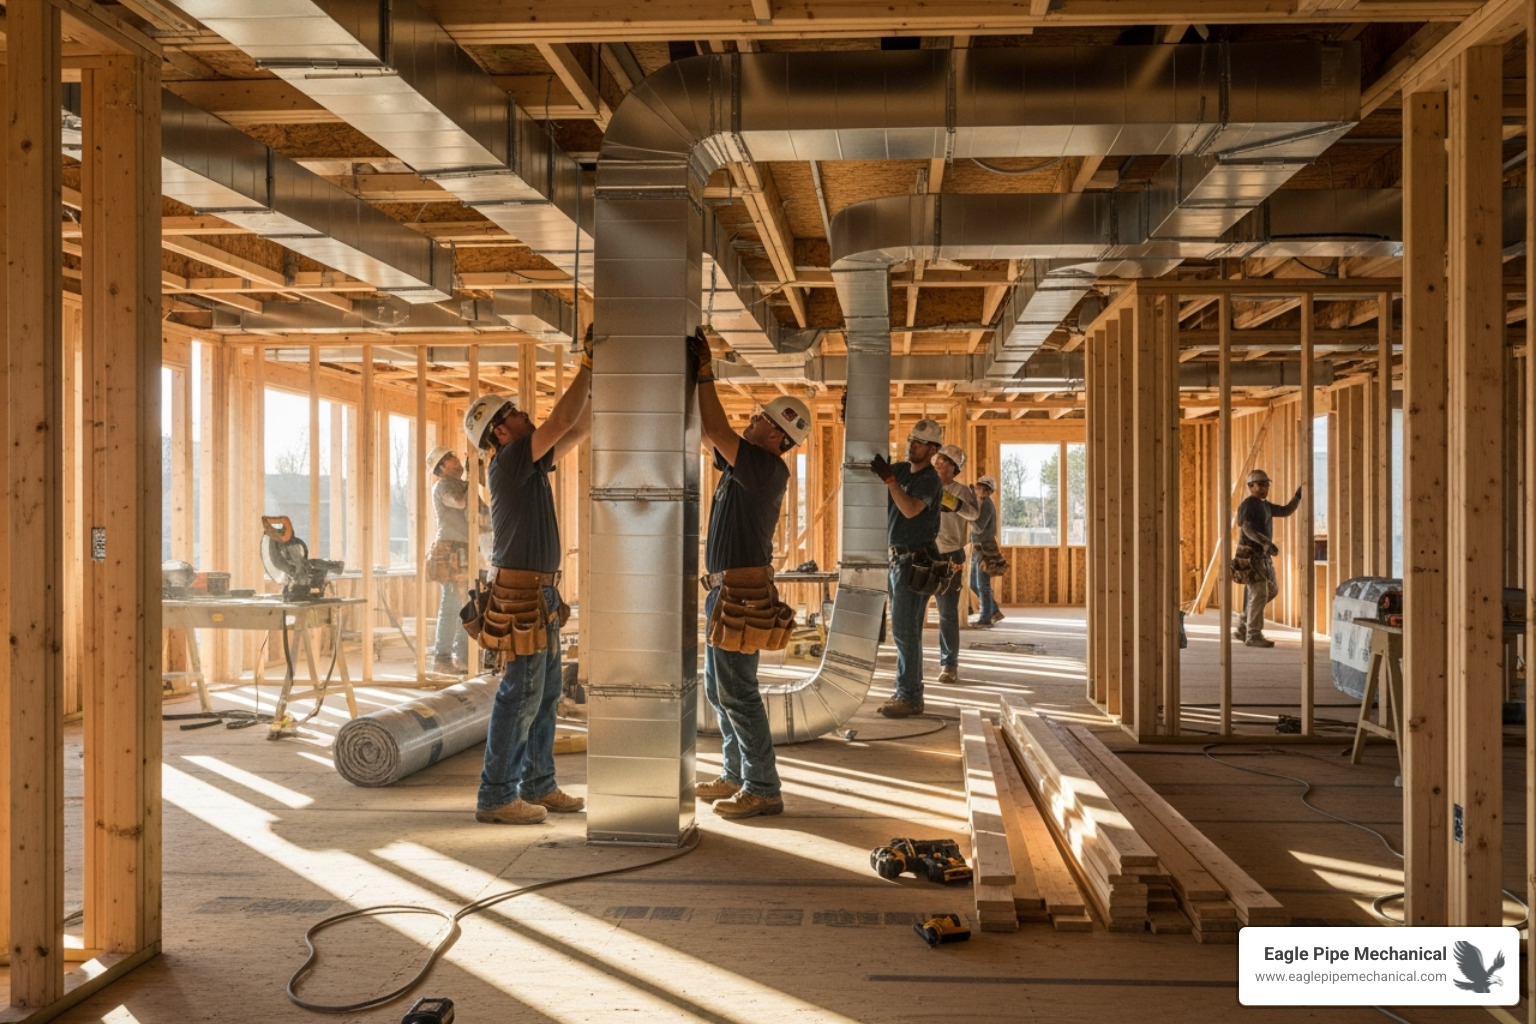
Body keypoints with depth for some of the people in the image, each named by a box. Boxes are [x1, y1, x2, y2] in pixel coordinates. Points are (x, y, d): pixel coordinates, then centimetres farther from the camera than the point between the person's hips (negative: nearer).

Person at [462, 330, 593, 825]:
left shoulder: (530, 463, 15)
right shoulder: (509, 461, -12)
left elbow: (578, 429, 20)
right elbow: (562, 420, -20)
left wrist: (596, 383, 11)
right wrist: (588, 365, -13)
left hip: (539, 595, 10)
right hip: (523, 594, -10)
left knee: (545, 693, 14)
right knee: (520, 696, -6)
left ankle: (537, 785, 22)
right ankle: (495, 797, 1)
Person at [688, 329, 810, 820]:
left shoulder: (766, 468, -15)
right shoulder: (748, 465, 13)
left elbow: (716, 432, -22)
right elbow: (711, 433, 17)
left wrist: (705, 374, -14)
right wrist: (698, 374, 10)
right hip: (728, 589, 10)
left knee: (737, 692, -7)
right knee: (718, 689, 17)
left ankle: (763, 790, 0)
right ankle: (736, 776, 27)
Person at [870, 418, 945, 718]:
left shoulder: (930, 479, -13)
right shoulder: (901, 469, 10)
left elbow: (911, 509, -29)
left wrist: (888, 478, -32)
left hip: (916, 561, -8)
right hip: (898, 557, 9)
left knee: (905, 630, -10)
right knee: (905, 630, 12)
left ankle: (910, 698, -6)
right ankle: (906, 693, 18)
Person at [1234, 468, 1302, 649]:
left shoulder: (1265, 505, 18)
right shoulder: (1248, 504, -12)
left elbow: (1286, 511, 25)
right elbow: (1247, 528, -25)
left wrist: (1298, 494, 12)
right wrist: (1267, 543, -36)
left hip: (1263, 555, 10)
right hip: (1251, 554, -10)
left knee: (1272, 590, 16)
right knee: (1259, 593, -12)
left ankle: (1244, 626, 23)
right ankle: (1253, 635, -7)